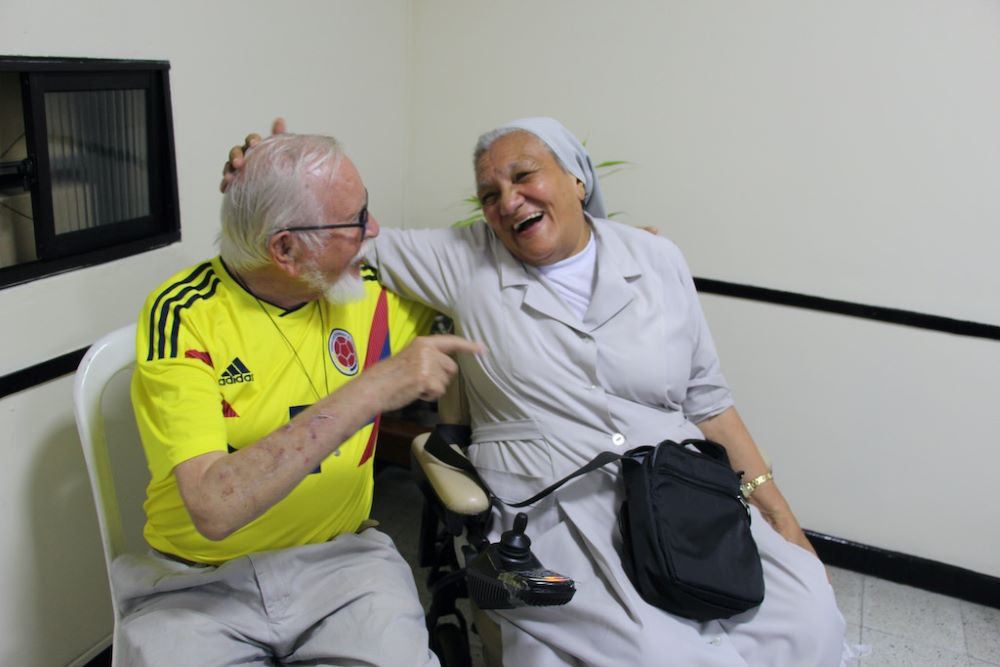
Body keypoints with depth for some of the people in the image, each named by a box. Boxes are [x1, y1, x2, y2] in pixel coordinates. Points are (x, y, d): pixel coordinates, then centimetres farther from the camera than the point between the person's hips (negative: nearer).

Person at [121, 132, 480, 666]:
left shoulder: (369, 290, -2)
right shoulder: (181, 314, -14)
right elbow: (213, 508, -25)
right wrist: (370, 391, -29)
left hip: (341, 560, 2)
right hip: (198, 580, -2)